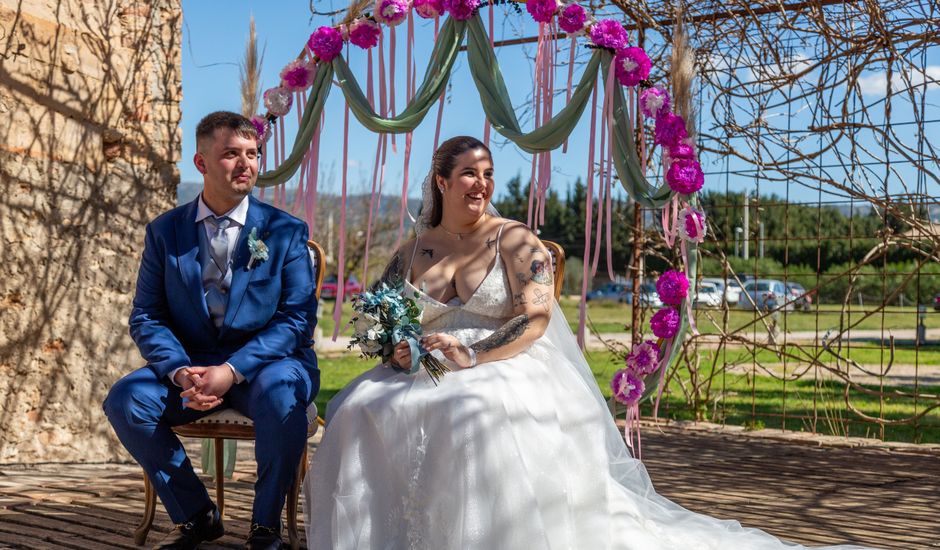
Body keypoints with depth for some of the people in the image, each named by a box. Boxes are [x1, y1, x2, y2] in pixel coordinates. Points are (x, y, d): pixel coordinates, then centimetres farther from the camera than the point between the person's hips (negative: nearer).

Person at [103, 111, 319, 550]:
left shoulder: (286, 230, 0)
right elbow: (146, 317, 4)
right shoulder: (165, 231, 6)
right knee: (125, 399, -23)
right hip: (190, 364, 3)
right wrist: (180, 371, -17)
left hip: (267, 363, -2)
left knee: (279, 395, -36)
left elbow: (297, 317, -7)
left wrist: (233, 370, -21)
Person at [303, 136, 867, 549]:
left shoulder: (516, 241, 1)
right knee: (361, 411, -23)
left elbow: (534, 318, -10)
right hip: (425, 374, 5)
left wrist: (472, 357, -21)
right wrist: (397, 349, -9)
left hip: (508, 369, -4)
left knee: (479, 413, -39)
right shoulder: (410, 253, 14)